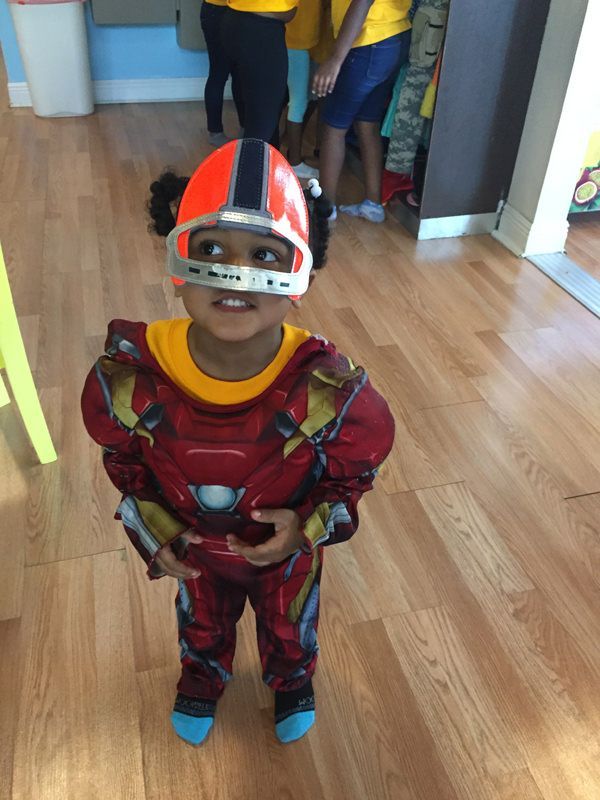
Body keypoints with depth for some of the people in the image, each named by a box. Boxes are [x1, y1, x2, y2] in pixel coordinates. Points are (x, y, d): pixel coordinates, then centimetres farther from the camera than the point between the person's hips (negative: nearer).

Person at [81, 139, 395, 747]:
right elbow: (122, 457, -9)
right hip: (194, 548, 2)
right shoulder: (131, 377, -32)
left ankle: (292, 680, 70)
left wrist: (311, 524, -28)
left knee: (289, 625, 32)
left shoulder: (330, 391, -37)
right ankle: (201, 678, 72)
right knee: (202, 622, 35)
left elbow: (359, 464, -16)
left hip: (287, 547, -1)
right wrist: (151, 529, -14)